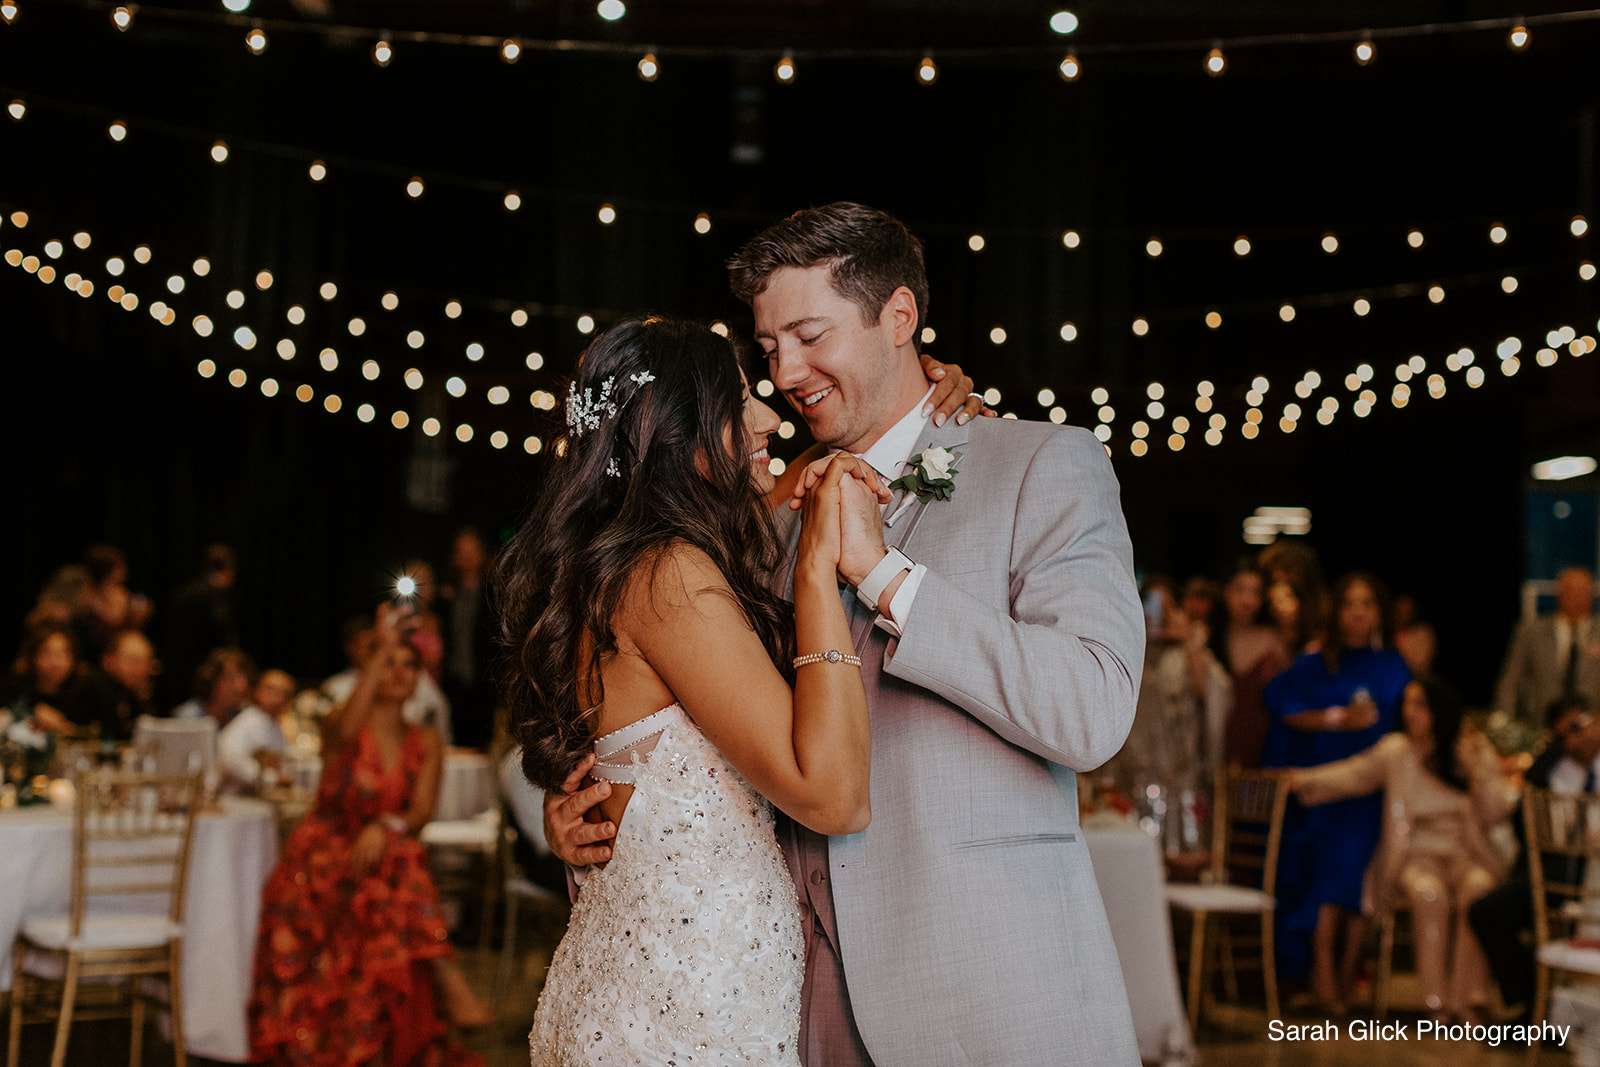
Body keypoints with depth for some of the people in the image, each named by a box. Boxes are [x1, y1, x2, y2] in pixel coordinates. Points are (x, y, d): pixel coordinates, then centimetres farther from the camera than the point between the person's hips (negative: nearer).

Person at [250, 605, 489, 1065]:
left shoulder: (426, 742, 9)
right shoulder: (340, 727, -2)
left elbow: (422, 810, -2)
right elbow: (347, 729, -29)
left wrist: (386, 827, -25)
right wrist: (381, 649, -33)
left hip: (383, 855, 3)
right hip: (323, 855, -3)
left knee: (401, 860, -32)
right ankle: (447, 977, -34)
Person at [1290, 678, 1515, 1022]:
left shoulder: (1478, 751, 9)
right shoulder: (1396, 749, 9)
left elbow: (1495, 814, 7)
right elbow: (1353, 774, 3)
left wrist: (1476, 771, -7)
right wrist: (1302, 780, -8)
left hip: (1466, 855, 1)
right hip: (1416, 855, 0)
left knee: (1478, 889, -36)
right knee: (1429, 893, -36)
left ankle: (1469, 1001, -36)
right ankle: (1437, 1002, -35)